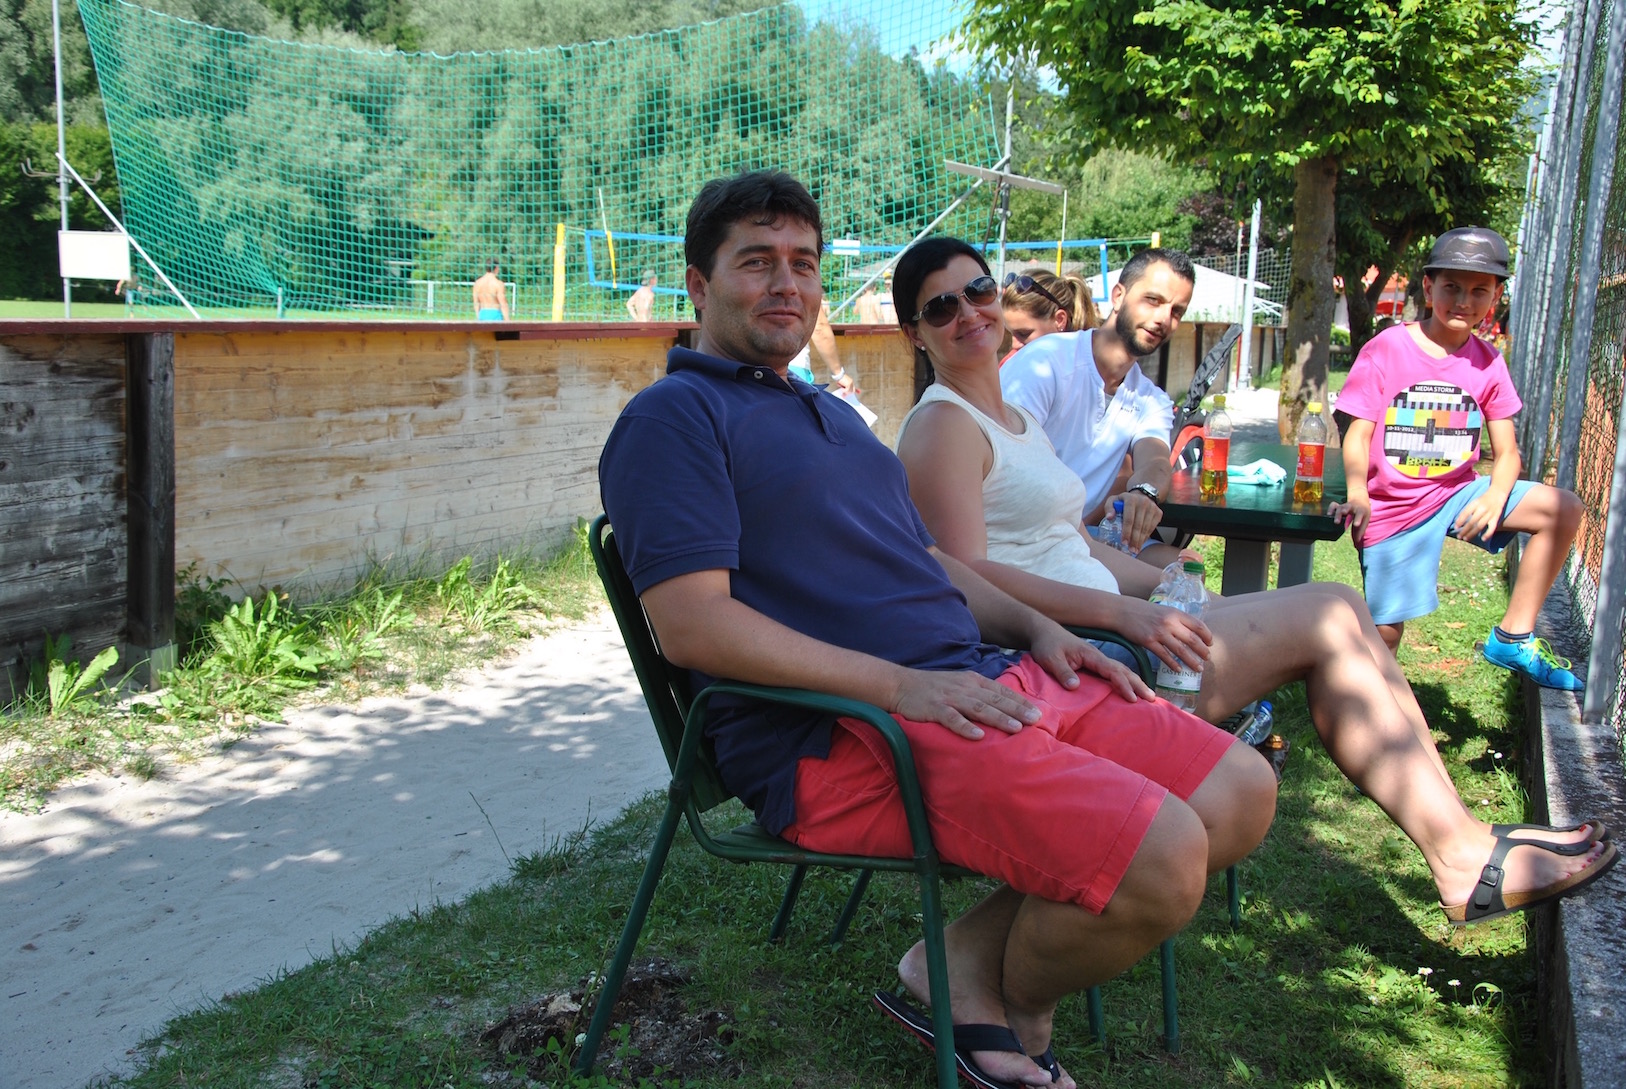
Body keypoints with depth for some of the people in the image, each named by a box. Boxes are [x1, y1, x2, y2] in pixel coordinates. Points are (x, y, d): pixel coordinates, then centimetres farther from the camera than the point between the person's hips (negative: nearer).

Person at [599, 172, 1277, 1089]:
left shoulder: (833, 413, 27)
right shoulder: (674, 417, -3)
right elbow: (693, 624, -16)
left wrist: (1035, 626, 11)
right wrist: (898, 685, -20)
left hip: (981, 678, 10)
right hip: (845, 735, -9)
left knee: (1241, 790, 2)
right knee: (1160, 858, -24)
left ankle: (966, 961, 4)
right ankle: (1012, 998, 9)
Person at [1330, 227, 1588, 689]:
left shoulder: (1487, 364, 2)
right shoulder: (1387, 349, -9)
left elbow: (1506, 452, 2)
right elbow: (1358, 434, -13)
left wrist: (1495, 497, -21)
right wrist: (1357, 494, -32)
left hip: (1457, 492, 4)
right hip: (1392, 508, -4)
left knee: (1564, 510, -14)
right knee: (1385, 632, -5)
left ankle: (1514, 637, -4)